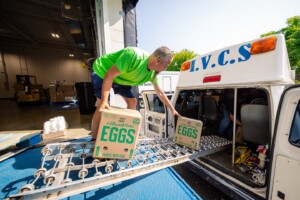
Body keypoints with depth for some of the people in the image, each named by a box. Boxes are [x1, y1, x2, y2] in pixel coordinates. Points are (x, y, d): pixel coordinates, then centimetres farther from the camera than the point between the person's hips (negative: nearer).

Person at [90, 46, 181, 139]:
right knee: (102, 107, -15)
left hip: (120, 78, 7)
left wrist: (172, 109, 3)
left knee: (132, 101, 0)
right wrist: (104, 101, -38)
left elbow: (160, 93, -2)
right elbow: (109, 75, -35)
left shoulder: (153, 73, -13)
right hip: (103, 72, -6)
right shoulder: (134, 56, -37)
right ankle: (94, 139, 2)